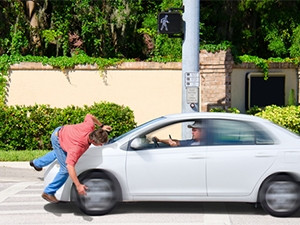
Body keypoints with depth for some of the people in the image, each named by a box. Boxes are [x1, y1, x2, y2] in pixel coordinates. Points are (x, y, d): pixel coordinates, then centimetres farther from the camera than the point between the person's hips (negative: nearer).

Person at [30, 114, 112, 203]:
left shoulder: (90, 126, -29)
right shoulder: (79, 147, -44)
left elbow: (89, 116, -6)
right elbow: (70, 166, -48)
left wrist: (101, 126, 0)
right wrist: (78, 186, -47)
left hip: (62, 131, 8)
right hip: (57, 140, -8)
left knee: (58, 152, 38)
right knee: (65, 169, -11)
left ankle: (37, 163, 64)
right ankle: (48, 192, 6)